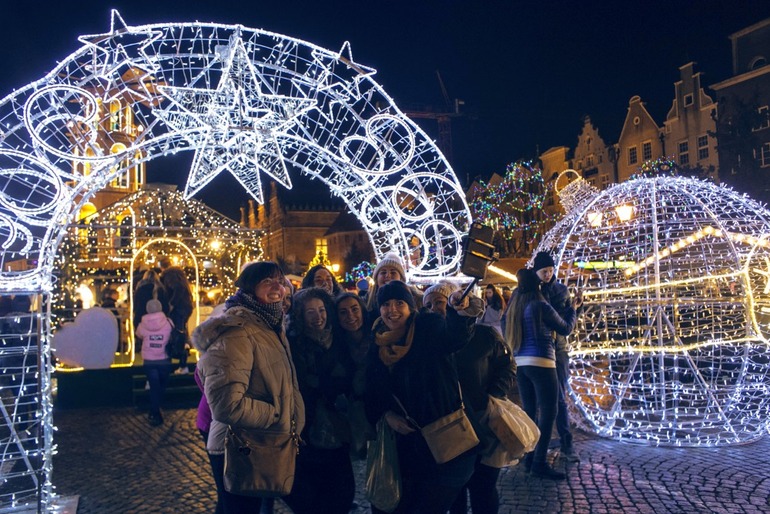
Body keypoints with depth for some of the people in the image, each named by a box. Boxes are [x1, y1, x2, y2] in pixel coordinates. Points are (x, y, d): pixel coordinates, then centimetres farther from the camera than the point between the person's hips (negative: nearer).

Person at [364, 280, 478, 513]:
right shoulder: (377, 348, 5)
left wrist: (460, 311, -51)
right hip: (408, 441, 5)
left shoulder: (429, 327, -8)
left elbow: (455, 336, -30)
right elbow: (373, 393, 9)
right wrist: (386, 414, -10)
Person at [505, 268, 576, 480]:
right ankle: (539, 462, -8)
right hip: (540, 363, -7)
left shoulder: (515, 306, 8)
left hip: (520, 363, 7)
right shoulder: (541, 306, -9)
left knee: (530, 411, 12)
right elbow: (565, 328, 1)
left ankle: (530, 457, 16)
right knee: (548, 412, -4)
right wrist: (572, 308, 18)